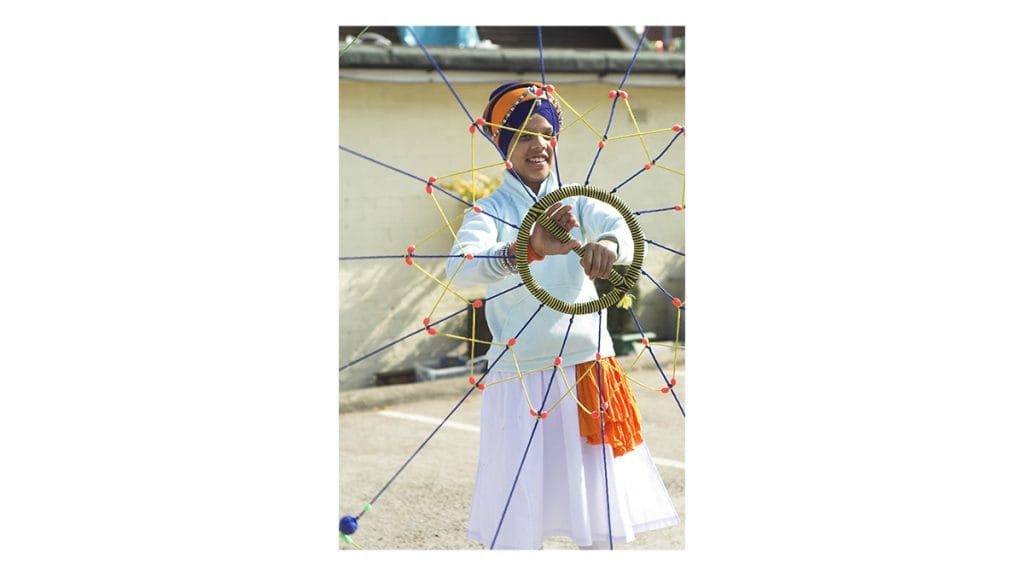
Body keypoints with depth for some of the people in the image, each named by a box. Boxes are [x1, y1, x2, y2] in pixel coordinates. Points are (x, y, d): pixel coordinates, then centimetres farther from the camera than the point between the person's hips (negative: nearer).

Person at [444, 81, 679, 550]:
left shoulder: (576, 203, 7)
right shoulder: (490, 211, -3)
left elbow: (622, 227, -14)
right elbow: (460, 269, -23)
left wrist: (608, 243, -40)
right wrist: (527, 249, -42)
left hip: (589, 367, 3)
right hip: (521, 374, -3)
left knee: (597, 501, 10)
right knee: (517, 521, -1)